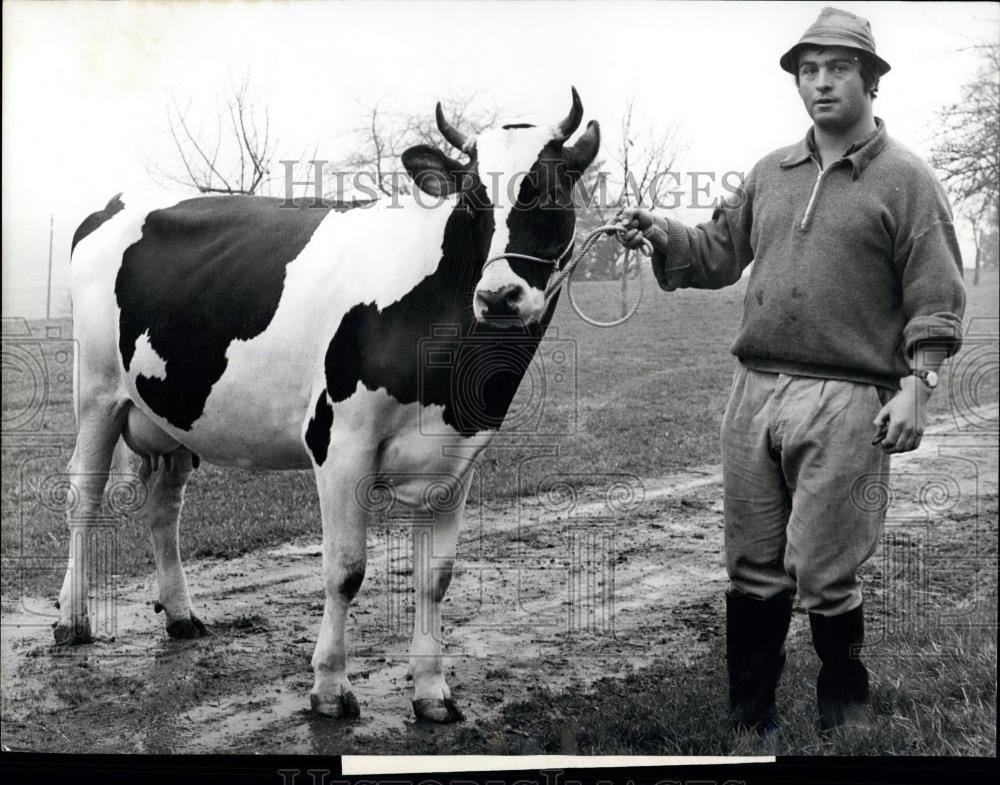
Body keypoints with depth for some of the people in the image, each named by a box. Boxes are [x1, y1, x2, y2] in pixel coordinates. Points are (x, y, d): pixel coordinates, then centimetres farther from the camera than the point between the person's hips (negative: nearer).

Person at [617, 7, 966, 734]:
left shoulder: (905, 178, 0)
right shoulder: (771, 174, 16)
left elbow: (937, 298, -5)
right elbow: (720, 251, 17)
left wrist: (917, 383, -15)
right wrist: (662, 234, -1)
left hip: (847, 399, -5)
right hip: (755, 388, 5)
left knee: (823, 572, -1)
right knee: (753, 566, 9)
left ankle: (845, 714, 19)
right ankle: (749, 718, 22)